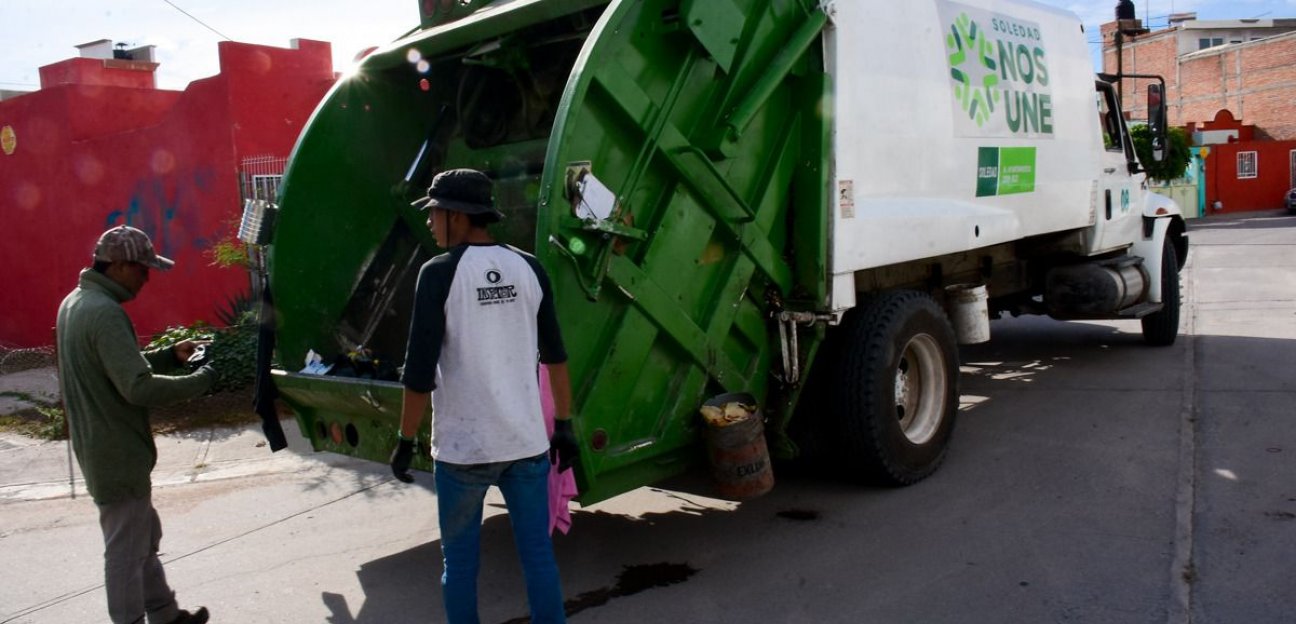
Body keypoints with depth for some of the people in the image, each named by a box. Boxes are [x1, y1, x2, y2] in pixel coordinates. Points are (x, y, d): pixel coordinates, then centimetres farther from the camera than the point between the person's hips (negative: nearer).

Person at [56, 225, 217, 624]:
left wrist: (170, 356, 7)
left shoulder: (76, 302, 9)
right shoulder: (105, 312, -24)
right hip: (118, 454, -11)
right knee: (126, 550, 2)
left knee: (144, 536, 21)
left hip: (102, 448, 11)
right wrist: (202, 380, -19)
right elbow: (138, 387, -29)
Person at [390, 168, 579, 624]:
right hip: (527, 441, 4)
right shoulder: (529, 269, 3)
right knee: (538, 553, 12)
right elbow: (555, 356, 6)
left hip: (463, 447, -3)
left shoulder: (439, 273, -9)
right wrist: (564, 426, 14)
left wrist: (405, 441, -1)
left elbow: (420, 371, -11)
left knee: (460, 558, 12)